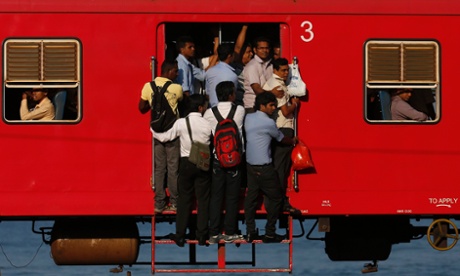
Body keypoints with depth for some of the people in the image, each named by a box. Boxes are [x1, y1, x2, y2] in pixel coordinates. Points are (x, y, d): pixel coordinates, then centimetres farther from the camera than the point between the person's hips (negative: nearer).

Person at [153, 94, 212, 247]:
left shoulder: (181, 123, -8)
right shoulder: (207, 124, -8)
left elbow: (165, 137, 1)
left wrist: (153, 130, 18)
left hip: (186, 163, 0)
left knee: (184, 199, 7)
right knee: (203, 199, 7)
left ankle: (180, 236, 9)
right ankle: (202, 236, 9)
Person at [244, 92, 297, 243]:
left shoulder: (248, 118, 7)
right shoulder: (268, 123, -14)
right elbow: (281, 138, 3)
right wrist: (293, 141, 25)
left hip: (250, 164, 7)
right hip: (264, 167, -7)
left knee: (251, 197, 9)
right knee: (275, 198, 4)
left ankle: (250, 232, 8)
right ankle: (270, 233, 3)